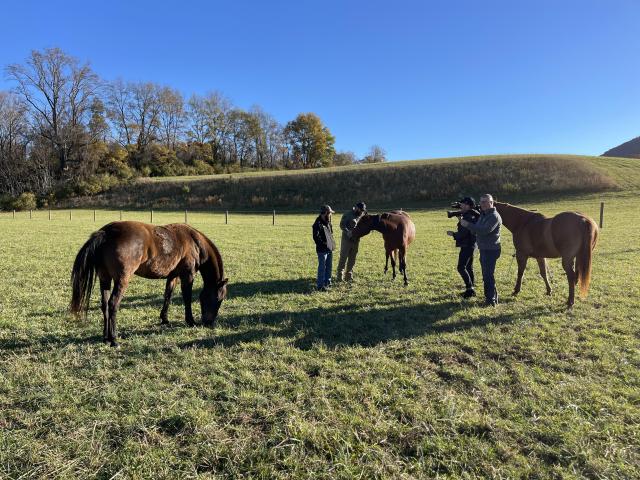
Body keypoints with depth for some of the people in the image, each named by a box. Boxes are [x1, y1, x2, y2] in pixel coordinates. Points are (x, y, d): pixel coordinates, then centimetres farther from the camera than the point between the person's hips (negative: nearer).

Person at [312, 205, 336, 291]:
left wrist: (332, 243, 11)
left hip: (330, 249, 9)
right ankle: (320, 285, 2)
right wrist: (323, 243, -17)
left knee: (328, 267, 17)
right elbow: (316, 237, -21)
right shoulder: (318, 224, -17)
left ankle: (327, 282, 30)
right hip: (322, 250, -9)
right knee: (322, 267, -4)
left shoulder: (328, 222, 12)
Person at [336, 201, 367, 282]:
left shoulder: (362, 216, 10)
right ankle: (339, 275, 8)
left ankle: (349, 275, 20)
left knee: (352, 259, 10)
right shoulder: (348, 215, -8)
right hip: (347, 239, -6)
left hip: (356, 240, 6)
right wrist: (348, 233, -27)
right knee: (343, 257, -1)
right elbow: (342, 225, -12)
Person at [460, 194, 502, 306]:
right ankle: (493, 295, 32)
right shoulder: (483, 214, 13)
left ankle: (491, 299, 3)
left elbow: (485, 230, -28)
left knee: (488, 275, -6)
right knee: (486, 274, 18)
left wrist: (468, 225, -27)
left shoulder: (494, 216, -16)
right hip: (483, 249, 10)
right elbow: (478, 229, 18)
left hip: (491, 250, -10)